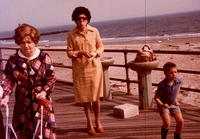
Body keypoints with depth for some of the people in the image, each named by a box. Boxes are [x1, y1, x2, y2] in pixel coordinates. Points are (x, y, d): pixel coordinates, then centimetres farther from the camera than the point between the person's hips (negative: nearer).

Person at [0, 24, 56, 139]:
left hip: (41, 100, -1)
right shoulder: (13, 60, -1)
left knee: (45, 129, -2)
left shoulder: (44, 58, -5)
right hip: (22, 102, 2)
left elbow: (52, 78, -2)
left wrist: (44, 91, -15)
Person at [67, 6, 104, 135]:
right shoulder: (71, 34, -3)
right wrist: (81, 52, -17)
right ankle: (90, 124, 22)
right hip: (80, 69, 0)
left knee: (96, 96, 6)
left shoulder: (94, 31, -2)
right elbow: (69, 52, -1)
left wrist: (95, 53, -14)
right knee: (85, 97, 7)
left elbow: (101, 46, 7)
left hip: (94, 67, 0)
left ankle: (98, 122, 25)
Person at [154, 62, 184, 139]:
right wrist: (162, 104, -35)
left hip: (173, 104, 5)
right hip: (164, 105, -5)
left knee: (180, 121, -2)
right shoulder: (162, 85, -28)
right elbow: (156, 97, -19)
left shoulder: (178, 81, -13)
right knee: (167, 123, -18)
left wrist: (175, 100, 8)